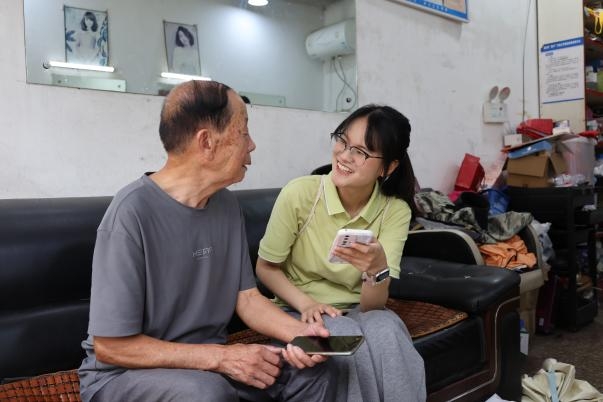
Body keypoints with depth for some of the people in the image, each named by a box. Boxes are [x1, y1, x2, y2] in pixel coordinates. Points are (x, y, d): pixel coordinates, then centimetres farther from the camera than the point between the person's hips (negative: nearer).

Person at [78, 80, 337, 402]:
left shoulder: (227, 205, -1)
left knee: (315, 371, -5)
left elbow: (246, 296, 2)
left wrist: (300, 332, -16)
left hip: (207, 359, 6)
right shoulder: (132, 212, -25)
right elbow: (111, 346, -21)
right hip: (124, 373, -5)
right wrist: (221, 357, -23)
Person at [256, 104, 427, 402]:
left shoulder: (395, 210, -14)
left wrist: (378, 268, -38)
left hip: (358, 310, 2)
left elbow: (372, 305, -17)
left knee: (387, 333, -31)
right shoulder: (300, 193, -20)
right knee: (353, 342, -31)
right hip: (300, 310, -1)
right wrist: (306, 303, -21)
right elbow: (265, 268, -5)